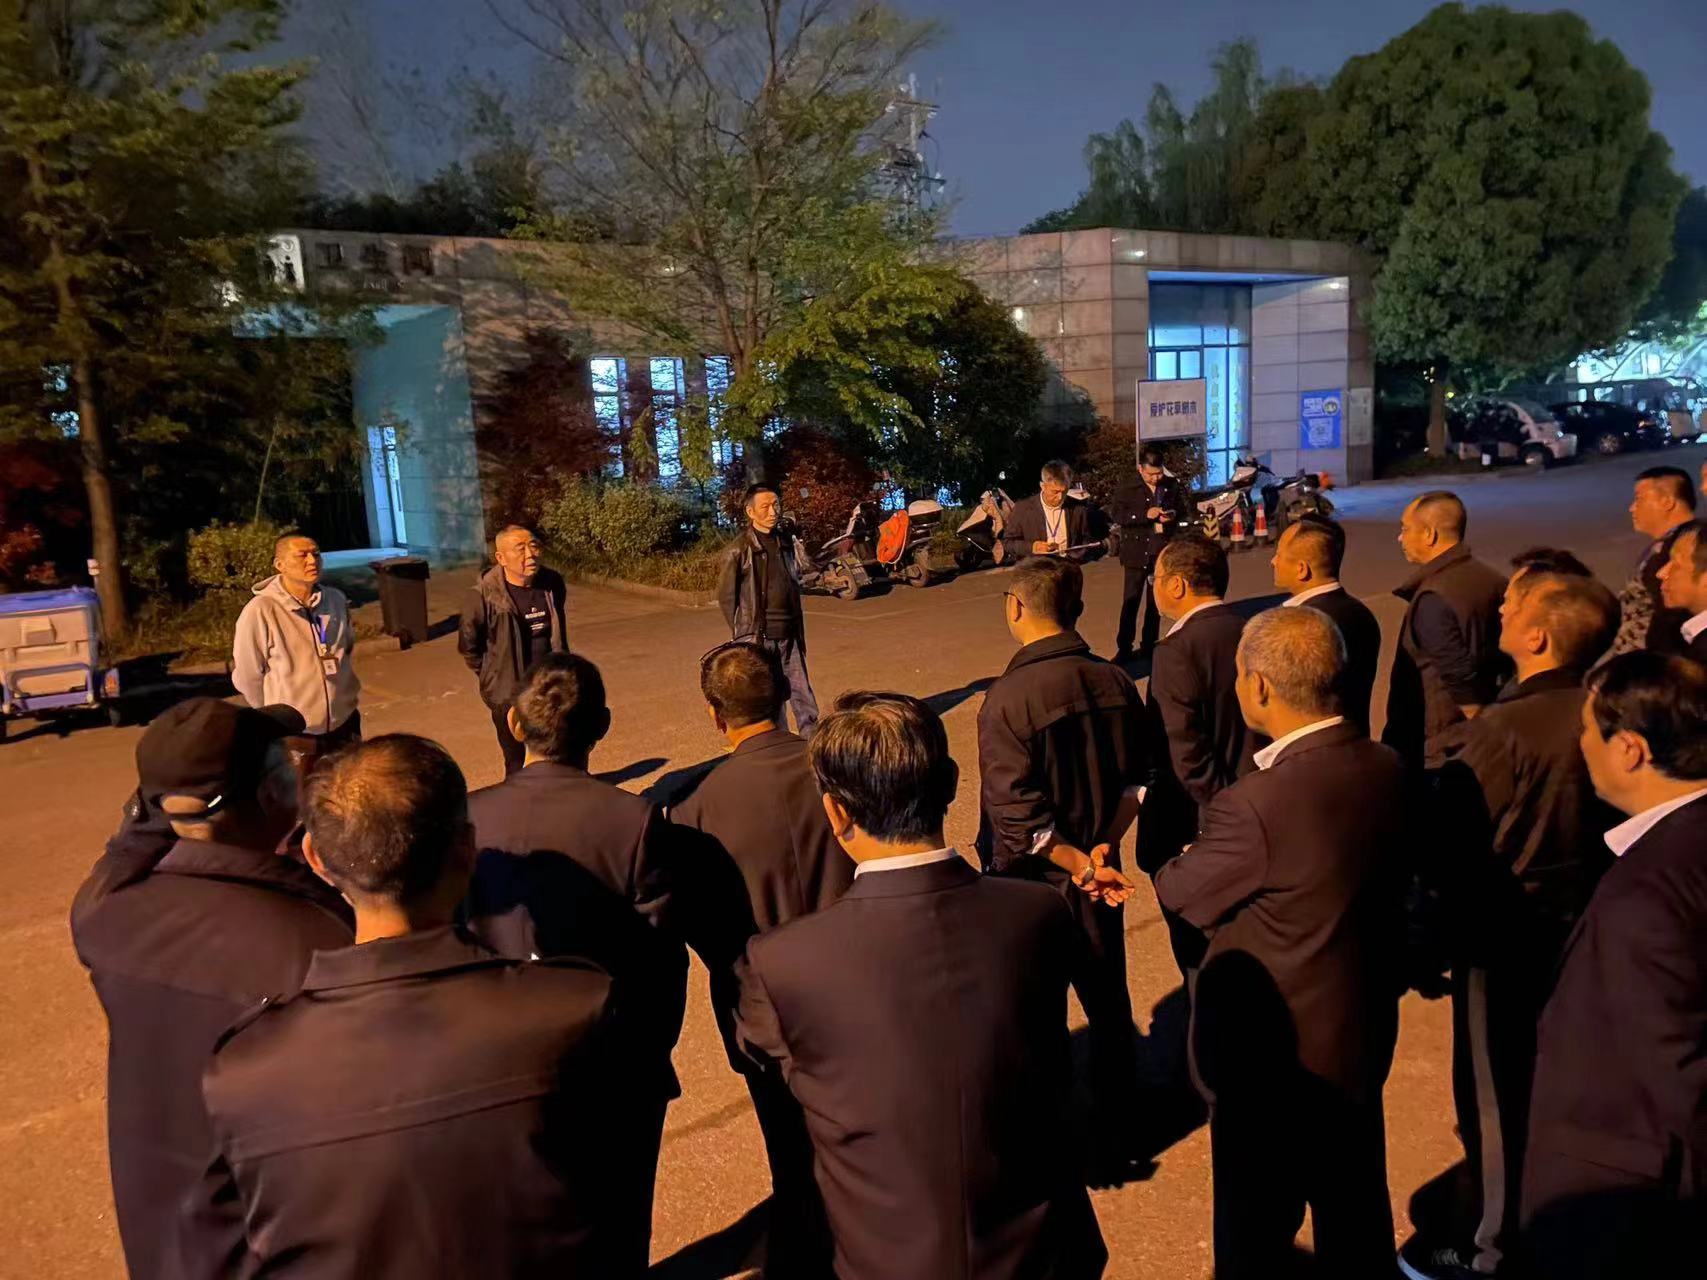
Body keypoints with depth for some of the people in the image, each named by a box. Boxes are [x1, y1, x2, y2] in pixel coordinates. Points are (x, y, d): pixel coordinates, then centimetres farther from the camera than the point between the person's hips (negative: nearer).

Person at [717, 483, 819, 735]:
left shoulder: (786, 541, 8)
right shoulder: (740, 549, -9)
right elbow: (725, 596, -3)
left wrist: (799, 629, 13)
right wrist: (743, 634, -3)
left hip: (788, 635, 5)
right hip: (757, 637, -5)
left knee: (802, 694, 5)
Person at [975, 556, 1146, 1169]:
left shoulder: (1008, 698, -23)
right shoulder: (1114, 683, -7)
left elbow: (1018, 818, -24)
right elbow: (1136, 782, -2)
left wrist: (1079, 862, -15)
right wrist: (1099, 851, -5)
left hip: (1030, 888, -5)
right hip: (1099, 879, 5)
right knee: (1108, 1007, 21)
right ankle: (1117, 1134, 37)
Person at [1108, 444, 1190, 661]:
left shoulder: (1172, 485, 3)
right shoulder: (1128, 487, -6)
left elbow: (1185, 506, 15)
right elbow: (1115, 514, -14)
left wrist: (1175, 514, -9)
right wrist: (1145, 514, -23)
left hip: (1162, 552, 3)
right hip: (1136, 552, -3)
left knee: (1155, 603, 12)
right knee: (1130, 602, -1)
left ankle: (1148, 647, 23)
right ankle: (1123, 649, 6)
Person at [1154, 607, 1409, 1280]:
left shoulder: (1254, 805, -32)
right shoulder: (1387, 769, -9)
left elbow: (1183, 894, -16)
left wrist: (1177, 863, 6)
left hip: (1270, 1053, -7)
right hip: (1361, 1037, 7)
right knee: (1357, 1217, 26)